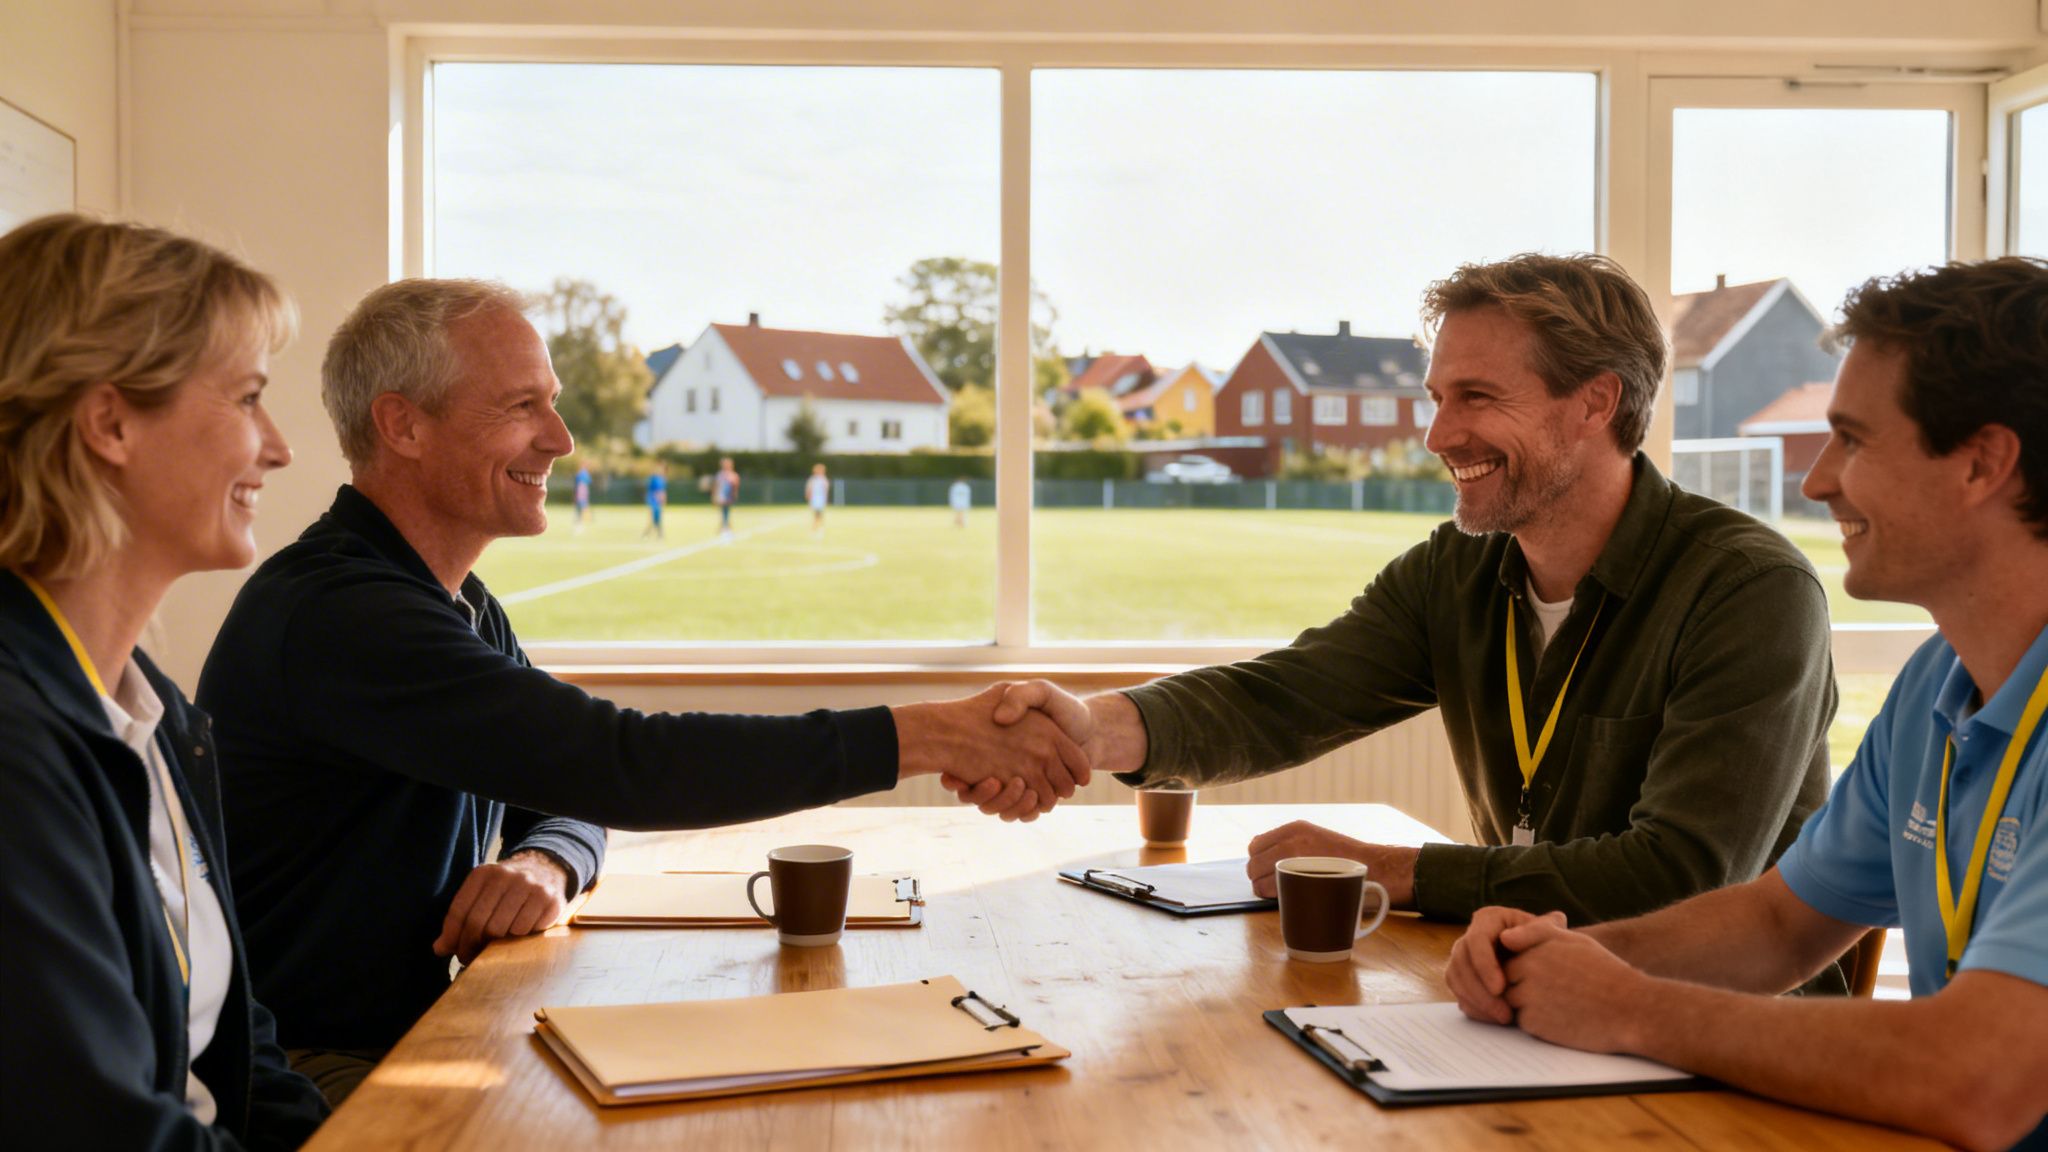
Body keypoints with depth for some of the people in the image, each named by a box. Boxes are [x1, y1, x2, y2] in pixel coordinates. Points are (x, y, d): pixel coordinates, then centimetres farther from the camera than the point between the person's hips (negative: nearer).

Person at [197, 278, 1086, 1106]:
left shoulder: (462, 608, 10)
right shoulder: (334, 613, -23)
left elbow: (572, 789, 13)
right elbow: (620, 764, -30)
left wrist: (546, 863, -13)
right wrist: (924, 738, -28)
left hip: (414, 1042, 8)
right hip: (316, 1076, -8)